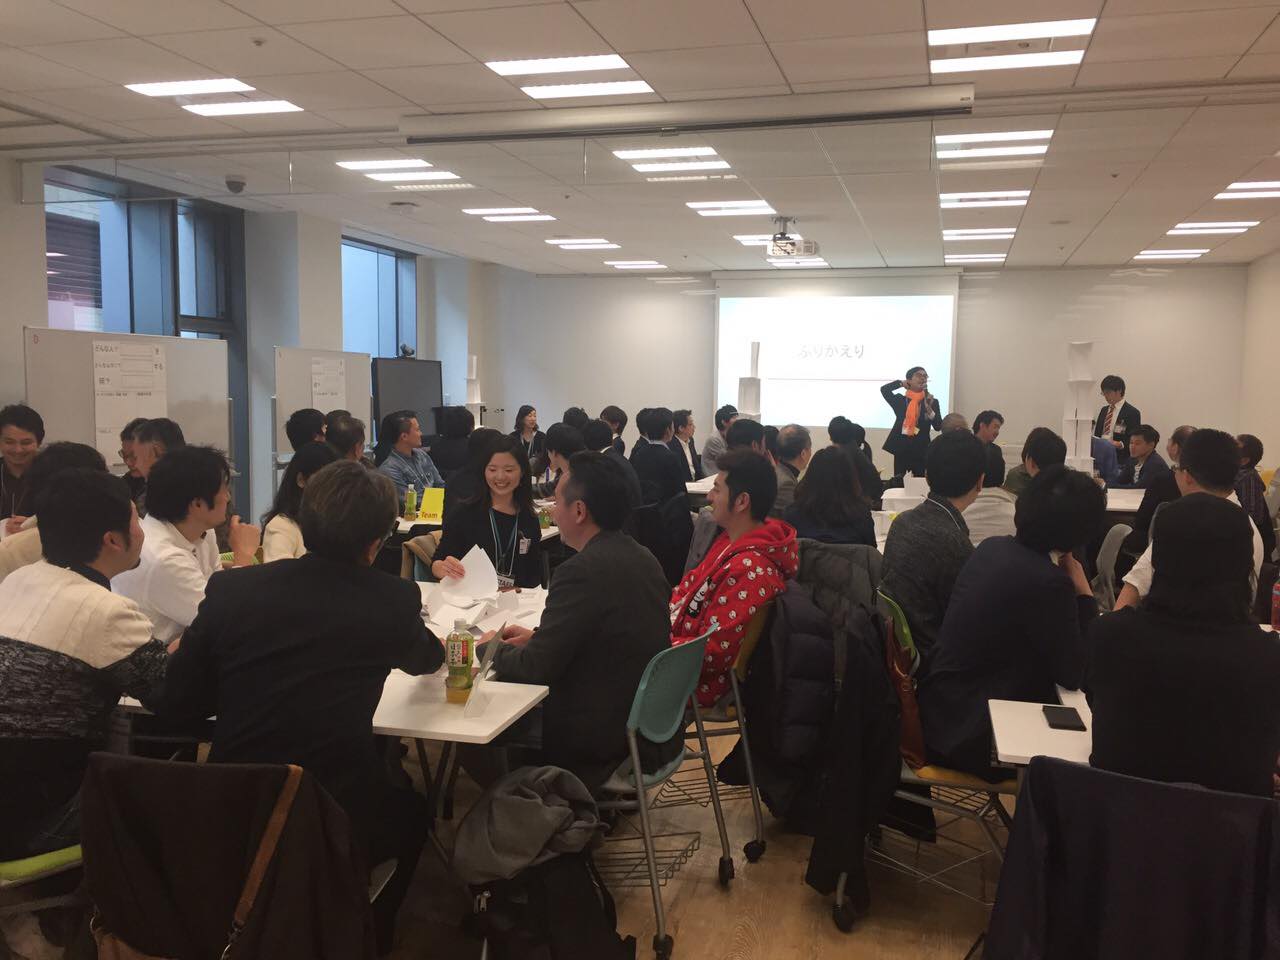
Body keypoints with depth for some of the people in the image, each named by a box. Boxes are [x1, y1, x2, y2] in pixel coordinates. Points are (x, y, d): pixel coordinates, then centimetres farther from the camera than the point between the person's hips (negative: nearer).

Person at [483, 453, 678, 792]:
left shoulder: (582, 570, -24)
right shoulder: (641, 557, 3)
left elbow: (538, 667, -19)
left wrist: (493, 652, 0)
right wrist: (536, 636, 14)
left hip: (607, 743, -8)